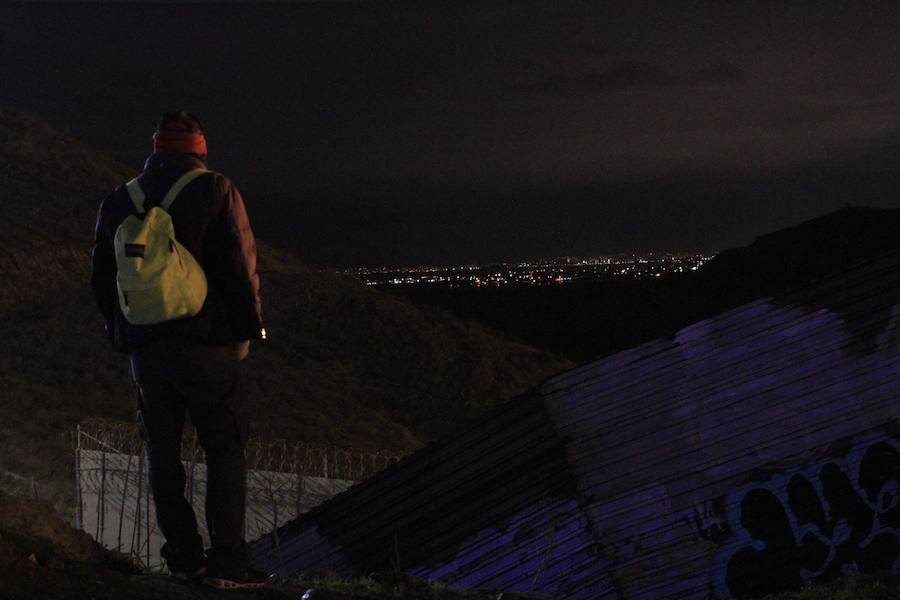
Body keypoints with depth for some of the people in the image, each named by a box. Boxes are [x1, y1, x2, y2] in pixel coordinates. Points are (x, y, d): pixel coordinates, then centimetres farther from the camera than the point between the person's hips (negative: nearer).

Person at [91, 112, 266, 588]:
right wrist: (251, 328, 1)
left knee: (163, 453, 11)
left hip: (144, 349, 4)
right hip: (206, 346, -4)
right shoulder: (215, 191, -5)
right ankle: (226, 561, -3)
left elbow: (101, 277, 13)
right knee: (224, 450, 1)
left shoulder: (118, 203, 9)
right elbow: (239, 265, -10)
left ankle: (182, 554, 13)